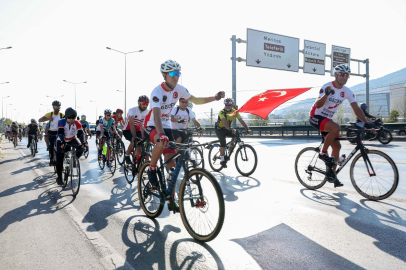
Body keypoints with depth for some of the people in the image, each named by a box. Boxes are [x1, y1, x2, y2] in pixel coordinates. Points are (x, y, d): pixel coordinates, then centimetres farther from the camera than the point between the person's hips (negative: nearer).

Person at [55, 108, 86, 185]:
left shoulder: (77, 123, -20)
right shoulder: (61, 122, -25)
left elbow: (81, 133, -28)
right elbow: (60, 133, -35)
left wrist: (83, 142, -46)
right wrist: (63, 142, -52)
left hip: (72, 140, 2)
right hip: (61, 141, -2)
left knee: (81, 149, -26)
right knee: (59, 158, -12)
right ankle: (59, 177, 0)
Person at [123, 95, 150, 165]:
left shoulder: (147, 112, -12)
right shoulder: (132, 110, -23)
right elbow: (131, 124, -32)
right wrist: (134, 136, -43)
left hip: (138, 130, 4)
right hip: (127, 130, -4)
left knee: (140, 144, -13)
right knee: (134, 141, -30)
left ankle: (138, 162, 5)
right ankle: (127, 156, -7)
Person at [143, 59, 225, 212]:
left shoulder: (179, 89, -6)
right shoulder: (157, 92, -24)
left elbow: (195, 100, 5)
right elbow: (156, 114, -39)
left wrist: (215, 98, -10)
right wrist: (160, 133, -56)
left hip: (166, 126, 6)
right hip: (151, 126, -5)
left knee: (172, 164, -2)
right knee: (162, 141, -41)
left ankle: (171, 201, 9)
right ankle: (152, 170, -11)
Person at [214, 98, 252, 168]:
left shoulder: (235, 111, -11)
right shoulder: (222, 112, -25)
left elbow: (241, 121, -18)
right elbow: (224, 122, -41)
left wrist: (248, 129, -30)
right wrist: (230, 129, -57)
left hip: (227, 128, 5)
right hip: (219, 129, -5)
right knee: (223, 143, -24)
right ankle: (222, 160, -12)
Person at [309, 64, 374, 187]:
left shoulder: (347, 91, 0)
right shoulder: (327, 86, -16)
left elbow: (356, 109, -3)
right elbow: (318, 105, -26)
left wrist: (367, 123, -13)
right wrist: (326, 94, -43)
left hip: (327, 119, 7)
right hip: (316, 117, -7)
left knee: (337, 146, 1)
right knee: (336, 127, -34)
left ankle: (331, 175, 14)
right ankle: (323, 153, -14)